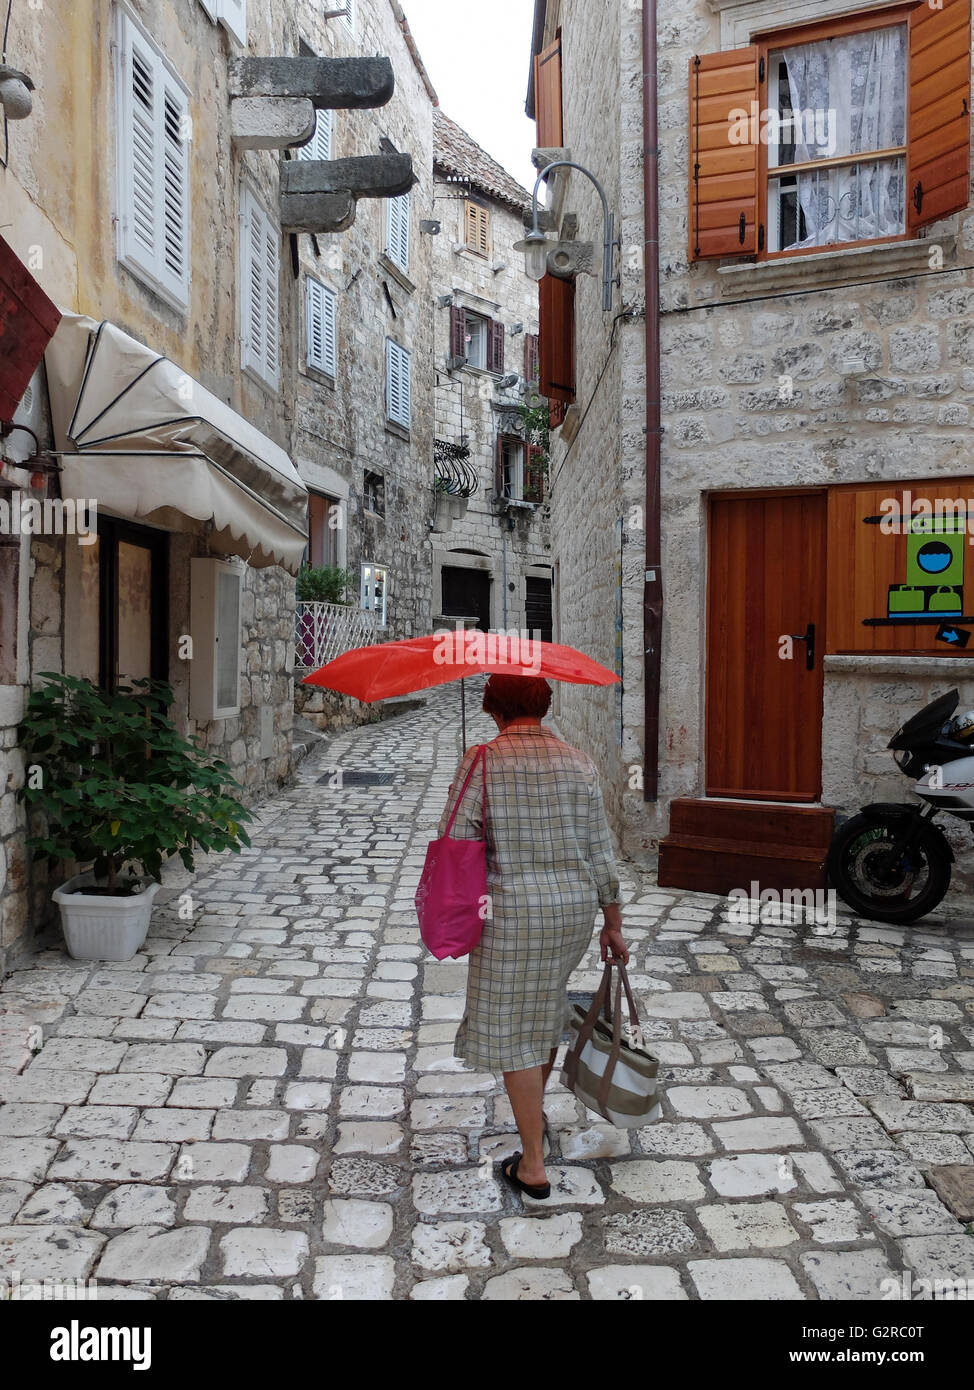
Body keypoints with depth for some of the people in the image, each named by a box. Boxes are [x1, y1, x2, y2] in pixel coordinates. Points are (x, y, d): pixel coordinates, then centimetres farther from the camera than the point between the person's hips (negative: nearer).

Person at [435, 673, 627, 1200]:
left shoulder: (481, 760, -10)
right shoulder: (579, 763, 0)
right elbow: (600, 853, 1)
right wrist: (613, 925, 10)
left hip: (510, 913, -4)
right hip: (575, 909, 5)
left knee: (512, 1030, 7)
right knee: (547, 1003, 26)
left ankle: (533, 1166, 14)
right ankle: (533, 1112, 48)